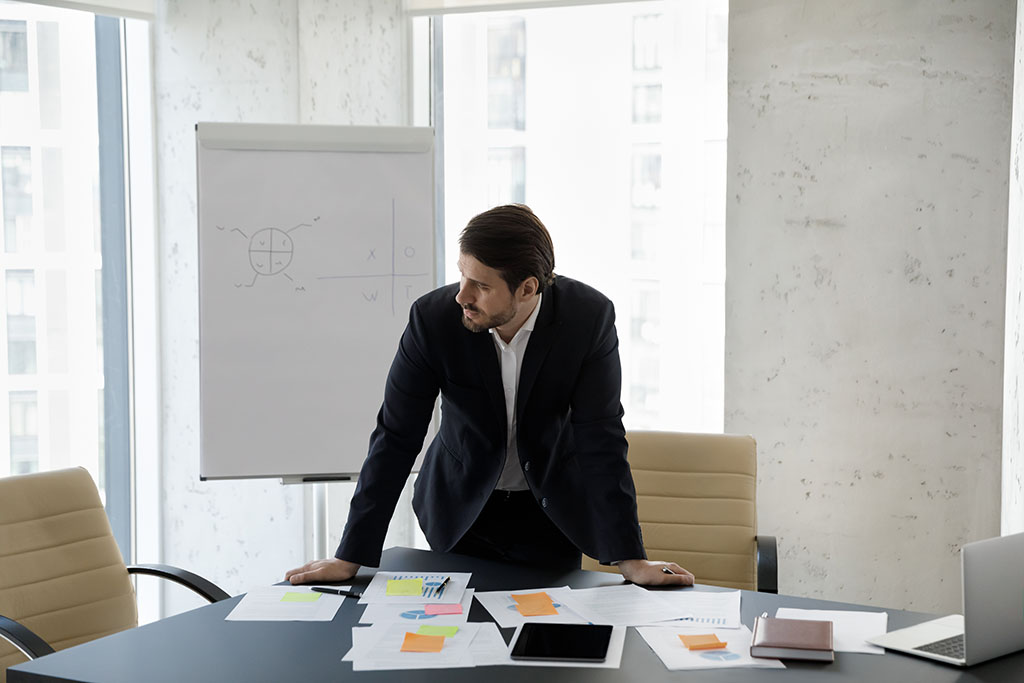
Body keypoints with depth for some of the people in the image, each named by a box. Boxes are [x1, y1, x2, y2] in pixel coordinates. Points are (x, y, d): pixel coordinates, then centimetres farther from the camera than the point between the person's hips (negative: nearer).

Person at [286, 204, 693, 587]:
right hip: (459, 512, 0)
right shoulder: (433, 317, -22)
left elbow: (601, 442, -19)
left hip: (552, 513, 0)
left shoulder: (589, 317, -23)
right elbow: (396, 439, -17)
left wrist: (629, 558, -23)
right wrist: (351, 556, -19)